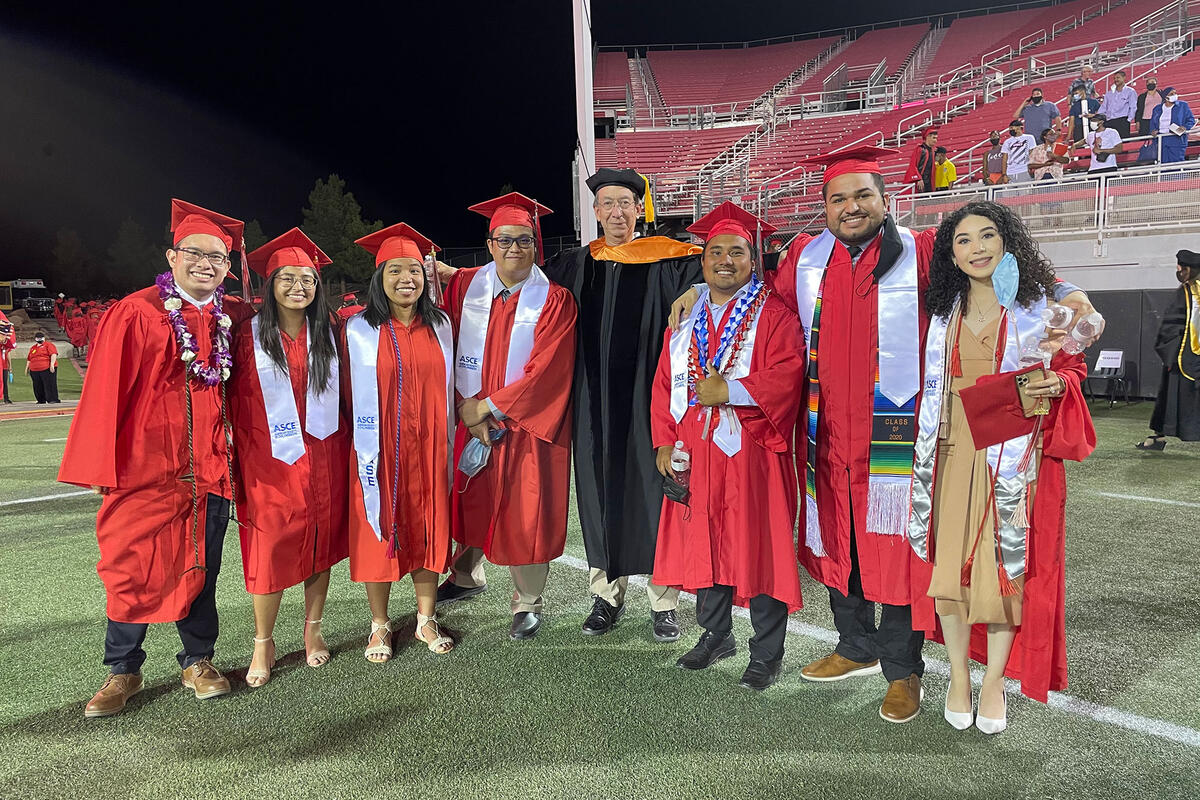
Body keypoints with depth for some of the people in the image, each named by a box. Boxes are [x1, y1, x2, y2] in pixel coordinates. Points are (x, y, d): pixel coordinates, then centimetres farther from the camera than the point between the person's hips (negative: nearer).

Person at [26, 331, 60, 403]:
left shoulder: (48, 344, 3)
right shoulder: (32, 348, 22)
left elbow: (53, 354, -10)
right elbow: (29, 359, 28)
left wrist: (52, 364, -21)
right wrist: (27, 367, 22)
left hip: (47, 369, -6)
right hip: (34, 371, 6)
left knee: (49, 385, -8)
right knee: (38, 387, 7)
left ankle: (53, 399, -6)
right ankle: (41, 401, 16)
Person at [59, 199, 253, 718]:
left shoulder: (234, 318, 5)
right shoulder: (136, 313, -6)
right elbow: (105, 392, -6)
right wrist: (100, 466, -8)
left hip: (210, 467, 3)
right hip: (145, 467, -3)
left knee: (200, 567, 12)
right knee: (133, 570, 5)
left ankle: (198, 661, 27)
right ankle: (123, 671, 22)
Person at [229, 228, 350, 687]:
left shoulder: (328, 335, 5)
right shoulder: (250, 335, -3)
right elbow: (237, 404, 0)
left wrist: (343, 447, 4)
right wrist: (243, 459, -2)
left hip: (323, 456, 3)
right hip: (270, 459, -2)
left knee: (321, 542, 10)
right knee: (271, 549, 1)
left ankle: (313, 631, 26)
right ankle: (263, 644, 17)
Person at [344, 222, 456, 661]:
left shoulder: (439, 325, 5)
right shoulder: (358, 330, -5)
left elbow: (447, 387, 10)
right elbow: (351, 394, -1)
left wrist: (447, 442, 8)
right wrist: (365, 442, -2)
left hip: (428, 449, 3)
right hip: (380, 450, -2)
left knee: (428, 529, 9)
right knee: (380, 532, 6)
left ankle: (427, 620, 24)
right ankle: (380, 625, 21)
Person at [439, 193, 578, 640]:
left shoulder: (554, 301, -10)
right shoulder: (465, 287, 0)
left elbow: (546, 372, -16)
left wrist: (486, 406, -15)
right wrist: (468, 410, -9)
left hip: (527, 424, -3)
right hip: (472, 419, 4)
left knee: (525, 515, 3)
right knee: (471, 501, 19)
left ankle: (527, 604, 23)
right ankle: (468, 577, 45)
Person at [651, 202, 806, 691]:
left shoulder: (774, 316, -1)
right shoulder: (685, 318, 15)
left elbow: (785, 377, -15)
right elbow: (664, 384, 12)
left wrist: (726, 390, -19)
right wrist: (665, 442, 3)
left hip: (751, 454, -5)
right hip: (694, 455, 5)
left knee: (757, 549, 0)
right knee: (704, 541, 12)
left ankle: (767, 652, 15)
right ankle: (716, 634, 30)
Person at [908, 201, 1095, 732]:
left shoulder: (1038, 305, 2)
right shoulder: (943, 313, 8)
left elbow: (1071, 368, 4)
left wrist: (1053, 384, -18)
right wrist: (923, 458, 3)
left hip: (1015, 457, -2)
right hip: (954, 454, 2)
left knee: (1006, 567, 1)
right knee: (949, 563, 2)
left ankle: (994, 681, 18)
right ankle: (959, 676, 20)